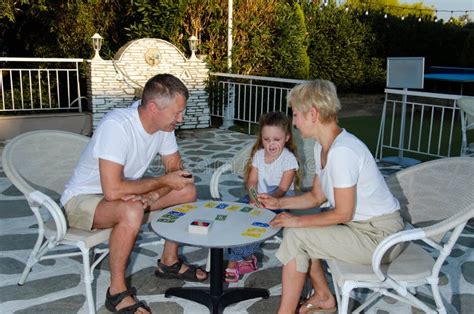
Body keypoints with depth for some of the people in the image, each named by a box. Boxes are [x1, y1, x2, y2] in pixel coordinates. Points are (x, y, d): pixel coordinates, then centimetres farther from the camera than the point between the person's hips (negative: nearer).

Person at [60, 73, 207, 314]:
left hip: (125, 194, 8)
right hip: (82, 199, -7)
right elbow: (113, 190, -38)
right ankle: (117, 292, -18)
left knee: (187, 190, -3)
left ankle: (169, 262, 13)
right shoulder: (116, 125, -33)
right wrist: (164, 181, -25)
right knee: (132, 211, -38)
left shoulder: (164, 125, -9)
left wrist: (151, 195, -20)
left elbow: (176, 169, 1)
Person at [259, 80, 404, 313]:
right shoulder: (322, 147, 4)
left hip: (380, 235, -9)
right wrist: (279, 203, 3)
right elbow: (317, 197, 12)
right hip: (360, 225, 9)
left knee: (295, 236, -16)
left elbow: (342, 214, -22)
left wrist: (297, 221, -14)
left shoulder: (342, 151, -27)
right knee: (299, 230, 10)